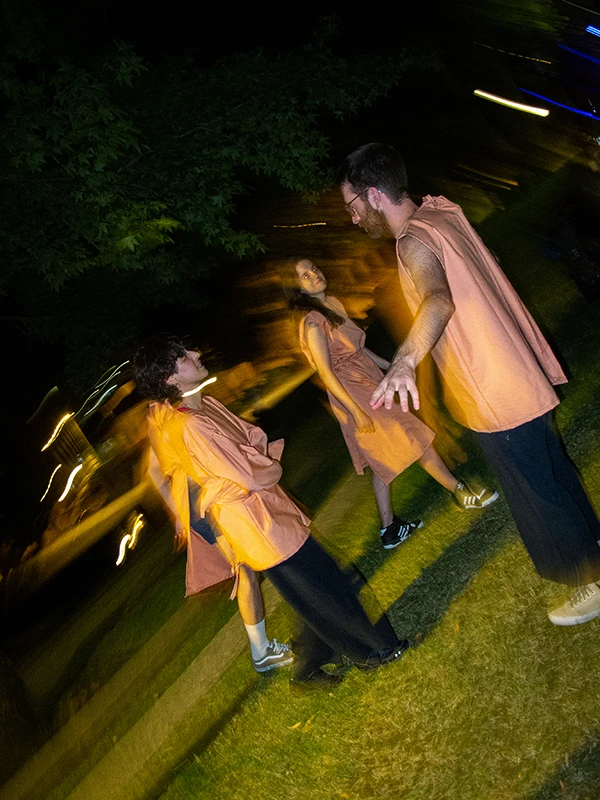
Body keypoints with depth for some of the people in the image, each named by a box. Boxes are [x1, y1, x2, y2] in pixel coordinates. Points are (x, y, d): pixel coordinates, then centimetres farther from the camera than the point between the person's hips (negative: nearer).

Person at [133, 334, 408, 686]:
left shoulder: (206, 405, 2)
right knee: (325, 592, 9)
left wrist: (264, 464, -10)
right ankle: (376, 648, 33)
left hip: (270, 514, 9)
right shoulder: (189, 428, -28)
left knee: (324, 581, 22)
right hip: (260, 528, -9)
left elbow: (254, 438, 10)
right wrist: (273, 467, -5)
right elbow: (256, 478, -25)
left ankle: (308, 667, 41)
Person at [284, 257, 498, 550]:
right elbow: (326, 374, -20)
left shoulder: (333, 304, 7)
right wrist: (356, 412, -22)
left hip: (369, 385, 9)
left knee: (384, 462, 13)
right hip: (355, 395, -9)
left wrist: (391, 366, 19)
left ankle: (390, 529, 23)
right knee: (415, 439, 3)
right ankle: (461, 493, 22)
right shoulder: (313, 323, -19)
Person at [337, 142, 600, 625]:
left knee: (537, 494, 7)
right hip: (517, 379, 10)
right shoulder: (438, 213, 5)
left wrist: (405, 362, -60)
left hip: (498, 395, -10)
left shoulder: (415, 241, -23)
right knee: (551, 473, 26)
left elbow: (439, 299, -44)